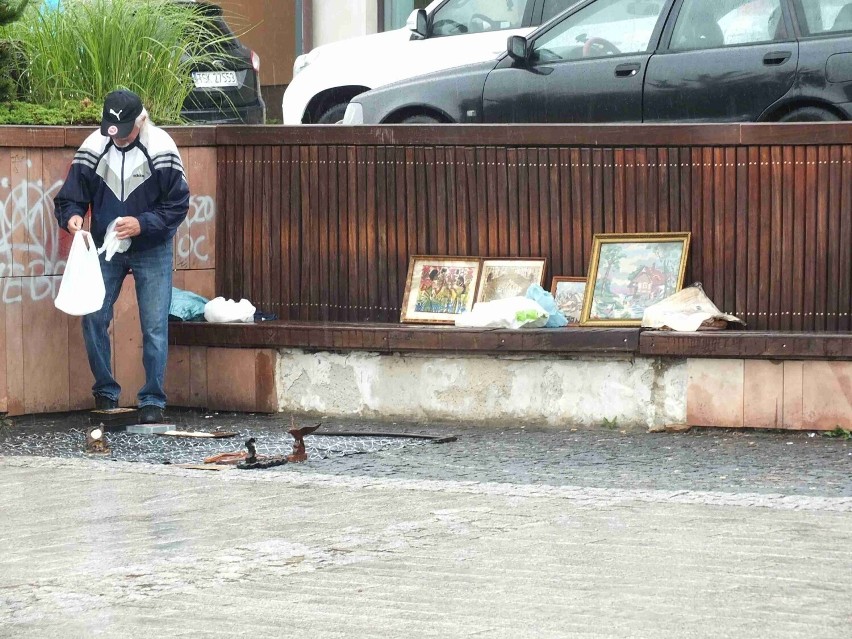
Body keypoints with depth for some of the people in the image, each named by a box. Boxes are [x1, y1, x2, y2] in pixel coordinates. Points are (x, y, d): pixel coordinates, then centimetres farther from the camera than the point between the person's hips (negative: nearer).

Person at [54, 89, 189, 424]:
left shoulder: (161, 149, -16)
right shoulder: (92, 148, -10)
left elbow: (177, 205, -12)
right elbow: (69, 197, -3)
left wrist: (142, 224, -26)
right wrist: (72, 216, -26)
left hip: (152, 251, -2)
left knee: (155, 327, -3)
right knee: (93, 320, -1)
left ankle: (153, 401, 6)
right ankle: (105, 394, 14)